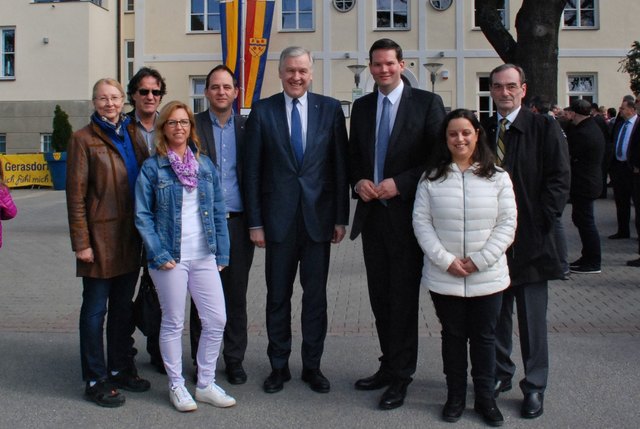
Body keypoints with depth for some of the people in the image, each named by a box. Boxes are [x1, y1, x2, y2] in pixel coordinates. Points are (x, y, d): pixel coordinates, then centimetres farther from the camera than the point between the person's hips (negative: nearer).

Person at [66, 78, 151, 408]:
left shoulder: (132, 135, 12)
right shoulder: (83, 139, -5)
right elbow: (76, 195, -9)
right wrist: (81, 242, -14)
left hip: (131, 235, 6)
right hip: (101, 235, -6)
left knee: (123, 306, 15)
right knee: (95, 309, 2)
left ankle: (122, 368, 28)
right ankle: (96, 380, 12)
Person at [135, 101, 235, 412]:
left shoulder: (205, 165, 9)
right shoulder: (152, 168, -2)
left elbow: (218, 211, 10)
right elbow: (143, 215, -5)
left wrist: (222, 253, 4)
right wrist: (159, 254, -13)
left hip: (204, 257, 4)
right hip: (171, 258, -4)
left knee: (216, 320, 3)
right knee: (173, 323, 6)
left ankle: (206, 384, 20)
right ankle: (176, 386, 22)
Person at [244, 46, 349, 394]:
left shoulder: (330, 109, 2)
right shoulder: (262, 111, 1)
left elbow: (340, 166, 3)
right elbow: (252, 170, 1)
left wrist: (341, 218, -1)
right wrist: (255, 222, -3)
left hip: (318, 216, 1)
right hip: (278, 218, 0)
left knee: (315, 295, 9)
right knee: (278, 296, 8)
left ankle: (312, 366, 22)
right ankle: (279, 366, 22)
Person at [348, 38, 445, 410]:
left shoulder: (427, 103, -4)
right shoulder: (362, 106, 11)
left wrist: (399, 184, -16)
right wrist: (358, 181, -3)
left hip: (406, 213, -5)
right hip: (372, 213, 5)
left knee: (403, 297, 1)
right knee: (380, 296, 12)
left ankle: (400, 376, 12)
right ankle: (389, 366, 25)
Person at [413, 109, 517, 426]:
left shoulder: (498, 178, -1)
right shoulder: (431, 178, 0)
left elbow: (507, 224, -4)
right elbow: (421, 222, -4)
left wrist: (479, 261, -12)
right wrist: (446, 260, -13)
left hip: (487, 277, 0)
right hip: (443, 277, 0)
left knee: (484, 337, 10)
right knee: (453, 336, 12)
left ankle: (485, 398, 25)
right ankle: (455, 396, 25)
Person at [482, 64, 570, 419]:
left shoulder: (544, 127, -1)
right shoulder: (482, 130, 8)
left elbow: (559, 180, -5)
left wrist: (539, 223, -11)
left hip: (529, 240, -3)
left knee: (532, 317, 4)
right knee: (495, 313, 12)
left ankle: (534, 387, 15)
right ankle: (500, 374, 27)